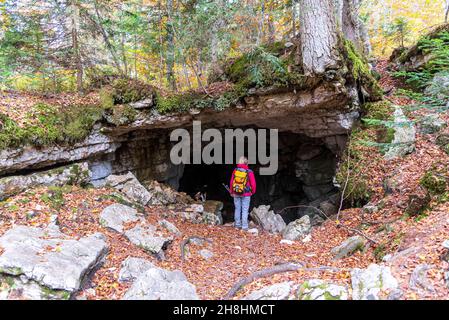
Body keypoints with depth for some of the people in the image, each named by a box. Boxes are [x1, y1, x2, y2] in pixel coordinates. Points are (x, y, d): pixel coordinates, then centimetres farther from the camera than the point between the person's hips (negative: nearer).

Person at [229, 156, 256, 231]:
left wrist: (232, 192, 17)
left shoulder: (235, 171, -3)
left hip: (236, 193, 3)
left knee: (237, 209, 15)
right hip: (246, 194, -3)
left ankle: (237, 225, 24)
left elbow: (231, 182, 3)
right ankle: (244, 226, 5)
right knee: (245, 210, 3)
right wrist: (253, 192, 13)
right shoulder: (249, 172, -11)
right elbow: (253, 183, -6)